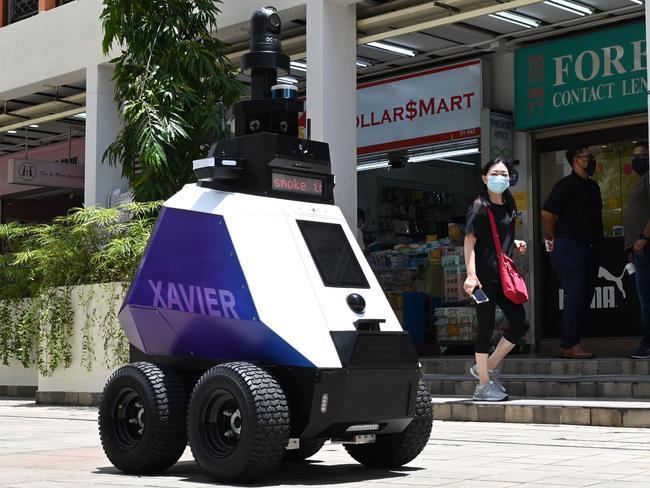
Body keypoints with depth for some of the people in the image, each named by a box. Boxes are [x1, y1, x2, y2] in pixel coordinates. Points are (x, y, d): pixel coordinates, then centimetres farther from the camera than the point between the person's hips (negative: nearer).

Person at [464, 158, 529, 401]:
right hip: (485, 276, -8)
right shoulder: (480, 207, -6)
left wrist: (515, 243, 9)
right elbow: (469, 241, -13)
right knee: (486, 327, -3)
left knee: (520, 324, 5)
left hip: (504, 274, 8)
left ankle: (487, 367, 18)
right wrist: (471, 275, -23)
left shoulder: (508, 206, 16)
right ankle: (484, 384, 5)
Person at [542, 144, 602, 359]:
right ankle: (570, 345, -11)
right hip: (569, 248, -9)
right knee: (575, 295, -13)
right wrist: (553, 239, -5)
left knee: (585, 296, 7)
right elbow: (547, 213, -12)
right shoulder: (566, 185, -8)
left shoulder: (593, 186, 18)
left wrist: (597, 241, 19)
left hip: (589, 249, 9)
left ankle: (569, 345, 12)